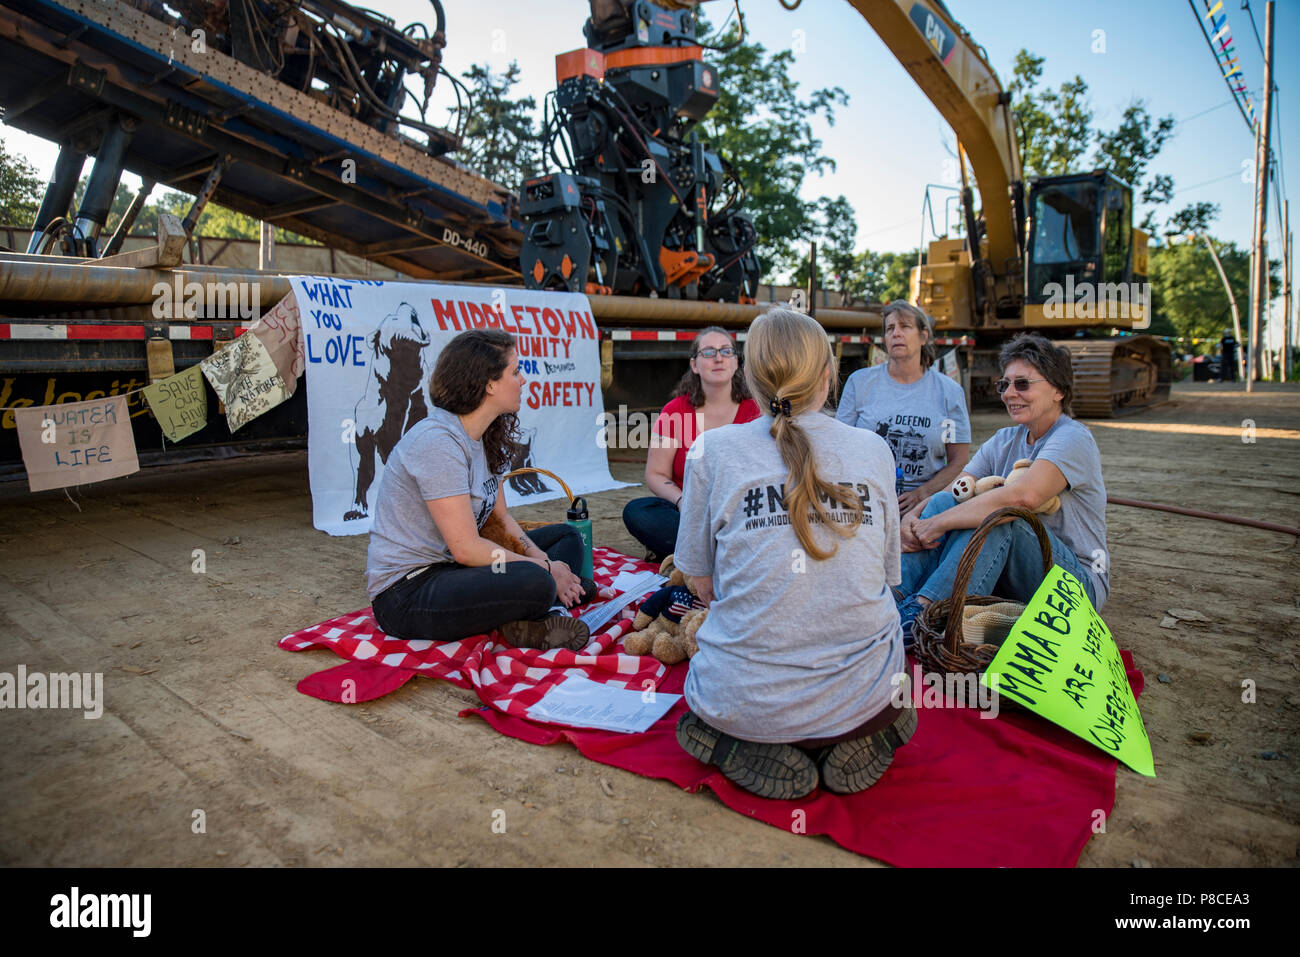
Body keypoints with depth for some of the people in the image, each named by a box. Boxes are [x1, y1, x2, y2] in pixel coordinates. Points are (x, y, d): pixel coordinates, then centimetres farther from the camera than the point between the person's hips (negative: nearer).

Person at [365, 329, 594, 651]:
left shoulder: (485, 437, 7)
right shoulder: (438, 441, -21)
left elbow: (500, 519, 10)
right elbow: (466, 548, -24)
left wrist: (543, 561, -7)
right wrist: (545, 568, -15)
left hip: (451, 567, 10)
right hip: (408, 590, -10)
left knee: (567, 537, 10)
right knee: (534, 583, -34)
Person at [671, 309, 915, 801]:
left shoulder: (714, 450, -6)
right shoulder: (874, 449, 0)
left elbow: (703, 584, 2)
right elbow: (885, 575, 11)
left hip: (747, 700, -1)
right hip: (861, 696, 2)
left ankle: (750, 751, 3)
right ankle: (859, 740, 7)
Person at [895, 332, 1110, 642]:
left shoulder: (1073, 439, -13)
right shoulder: (1004, 441, 10)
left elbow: (1025, 496, -33)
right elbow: (954, 489, -1)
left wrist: (940, 523, -32)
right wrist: (911, 518, -23)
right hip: (1013, 576, 6)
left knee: (996, 515, -32)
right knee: (945, 501, -14)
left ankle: (921, 611, -38)